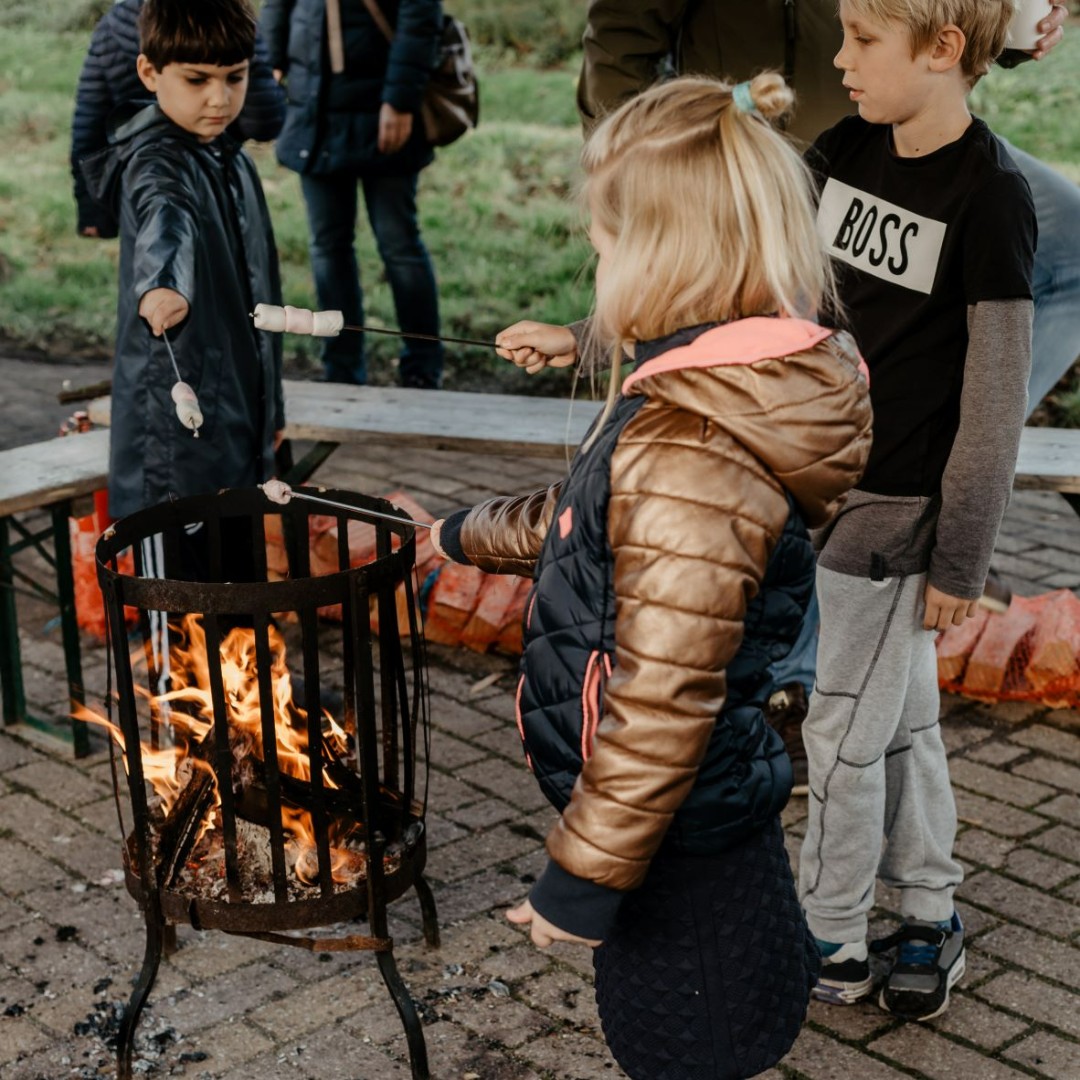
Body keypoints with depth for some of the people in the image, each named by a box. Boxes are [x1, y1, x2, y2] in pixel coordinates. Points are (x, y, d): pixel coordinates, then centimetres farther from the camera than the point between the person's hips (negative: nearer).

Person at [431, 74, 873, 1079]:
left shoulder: (691, 459, -32)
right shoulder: (745, 386, 1)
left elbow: (662, 705, -30)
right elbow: (588, 512, 18)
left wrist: (582, 877, -20)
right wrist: (465, 535, 31)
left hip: (678, 845, -9)